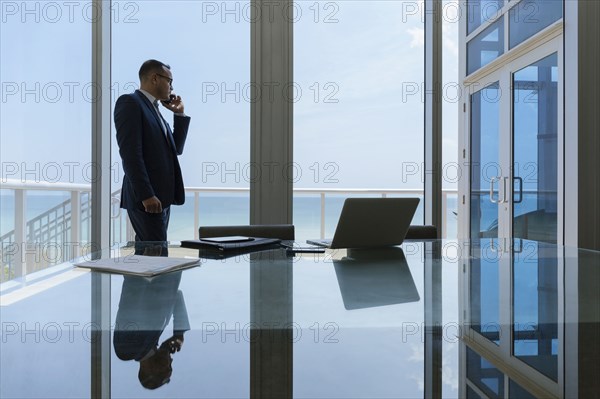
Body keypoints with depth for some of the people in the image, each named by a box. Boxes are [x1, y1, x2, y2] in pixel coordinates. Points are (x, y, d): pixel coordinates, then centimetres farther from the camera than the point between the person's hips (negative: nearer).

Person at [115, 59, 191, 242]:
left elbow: (175, 148, 22)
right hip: (147, 199, -9)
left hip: (162, 197, 9)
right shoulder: (130, 102, -6)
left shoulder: (154, 109, 21)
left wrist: (179, 113, 16)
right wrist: (146, 195, -22)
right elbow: (130, 153, -17)